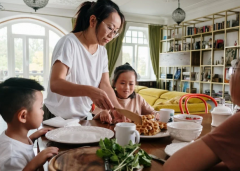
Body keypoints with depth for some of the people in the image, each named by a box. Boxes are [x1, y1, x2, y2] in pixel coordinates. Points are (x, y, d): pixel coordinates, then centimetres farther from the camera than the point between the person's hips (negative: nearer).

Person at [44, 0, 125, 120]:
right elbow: (55, 83, -28)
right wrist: (89, 90, -43)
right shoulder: (69, 42, -17)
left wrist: (119, 109, -20)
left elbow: (105, 85, -4)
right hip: (58, 118, -6)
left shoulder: (102, 51, 2)